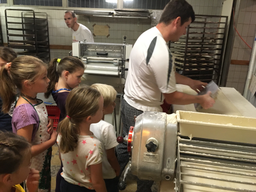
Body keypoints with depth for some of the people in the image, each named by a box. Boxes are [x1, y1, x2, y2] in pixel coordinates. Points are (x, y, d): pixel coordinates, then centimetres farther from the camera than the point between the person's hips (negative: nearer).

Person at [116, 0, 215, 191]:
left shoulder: (148, 34, 1)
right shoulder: (161, 53, -31)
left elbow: (168, 73, 12)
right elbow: (171, 97, -20)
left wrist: (191, 82, 17)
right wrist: (201, 99, -6)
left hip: (129, 102, 10)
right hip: (143, 112, -10)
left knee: (127, 145, 26)